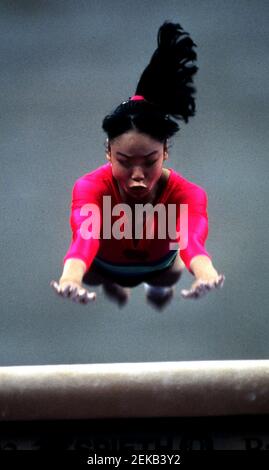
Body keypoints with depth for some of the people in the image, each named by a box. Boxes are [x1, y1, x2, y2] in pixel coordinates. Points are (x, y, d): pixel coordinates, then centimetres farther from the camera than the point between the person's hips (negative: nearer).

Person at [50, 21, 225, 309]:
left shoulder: (186, 194, -42)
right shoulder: (91, 187, -44)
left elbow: (192, 238, -65)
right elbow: (85, 234, -66)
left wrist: (207, 275, -91)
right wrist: (71, 278, -91)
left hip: (159, 265, 1)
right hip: (103, 265, -1)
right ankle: (112, 284, 48)